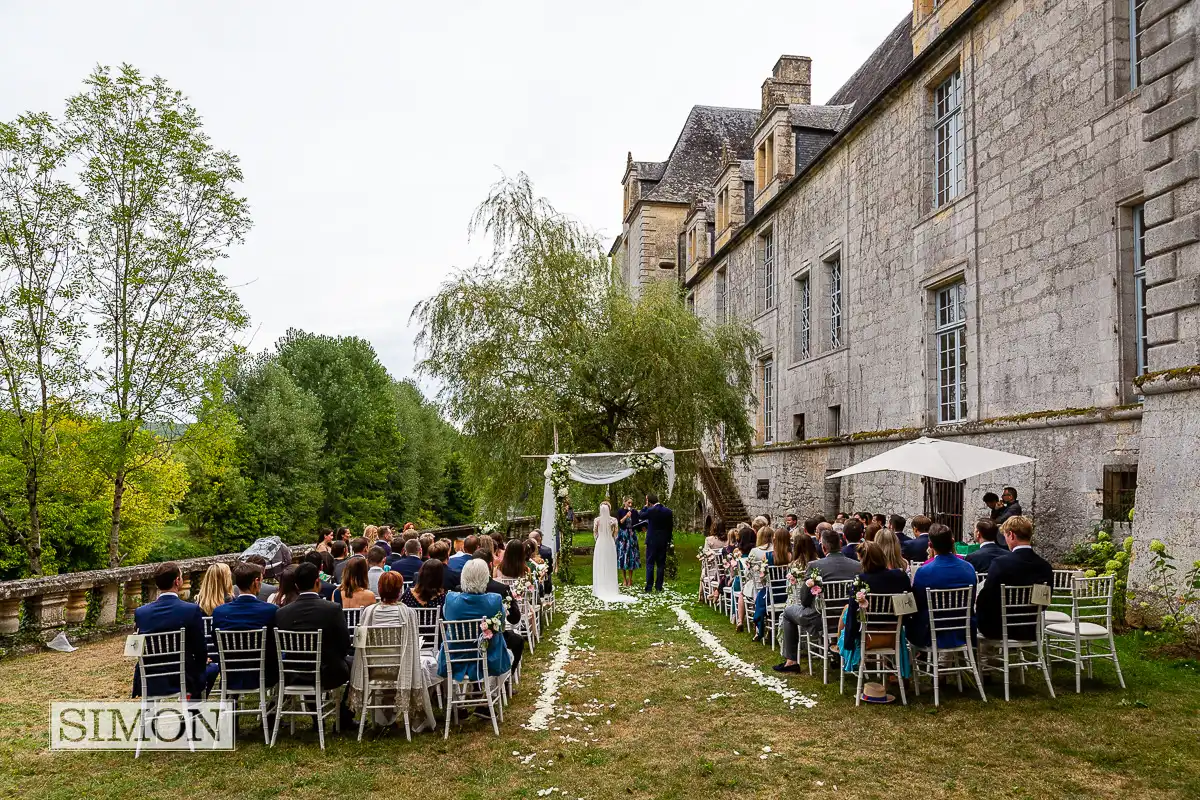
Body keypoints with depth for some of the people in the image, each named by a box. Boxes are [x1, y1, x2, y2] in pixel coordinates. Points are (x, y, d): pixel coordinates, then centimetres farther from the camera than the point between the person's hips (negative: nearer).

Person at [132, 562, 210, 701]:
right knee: (212, 668, 26)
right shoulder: (192, 610, -17)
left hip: (149, 684, 3)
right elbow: (201, 651, -9)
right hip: (183, 682, -3)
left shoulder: (140, 612, -6)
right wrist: (202, 663, 14)